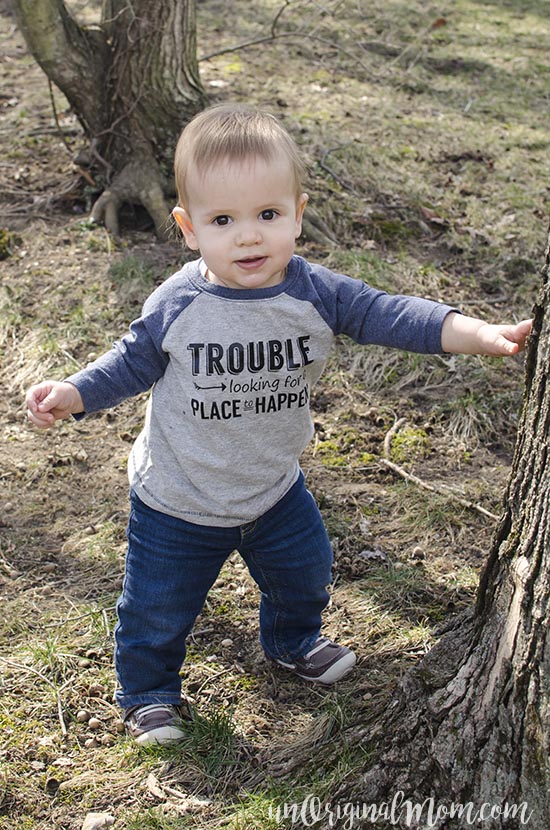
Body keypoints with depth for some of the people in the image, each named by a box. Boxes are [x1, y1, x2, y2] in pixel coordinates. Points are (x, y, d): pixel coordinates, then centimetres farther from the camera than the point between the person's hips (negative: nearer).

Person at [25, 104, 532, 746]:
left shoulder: (317, 294, -17)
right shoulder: (177, 305, -21)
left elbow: (390, 315, -17)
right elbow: (134, 361, -5)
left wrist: (477, 333, -28)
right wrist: (73, 394, -16)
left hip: (275, 489, 3)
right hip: (178, 502, -3)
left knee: (305, 574, 25)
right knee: (158, 610, 11)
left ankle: (292, 642, 58)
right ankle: (148, 691, 41)